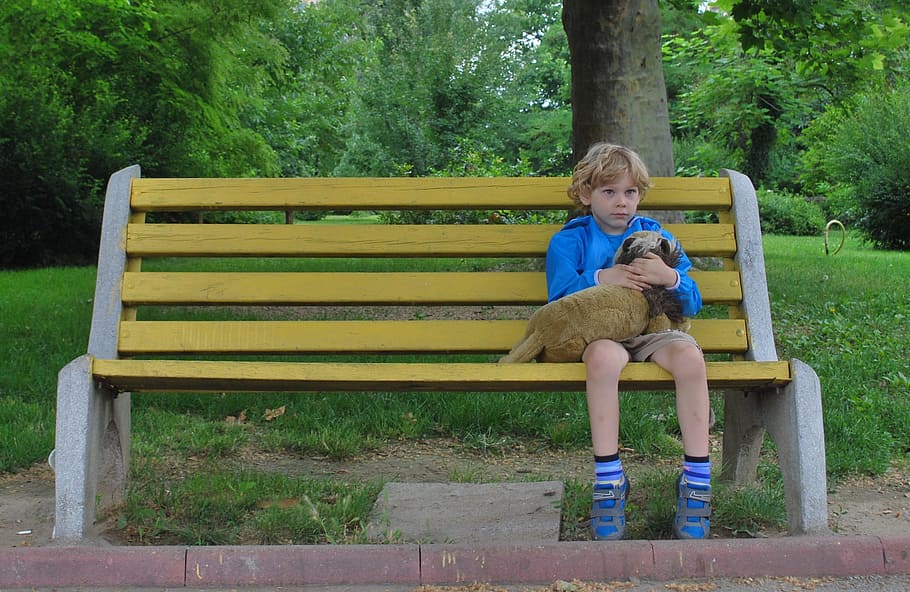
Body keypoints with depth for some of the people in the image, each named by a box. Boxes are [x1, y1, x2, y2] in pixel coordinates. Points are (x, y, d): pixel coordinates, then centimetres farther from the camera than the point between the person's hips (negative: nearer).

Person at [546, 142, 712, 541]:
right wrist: (600, 279, -16)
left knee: (689, 356, -32)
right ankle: (608, 482, -33)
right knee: (603, 356, -39)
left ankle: (697, 481, -24)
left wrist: (671, 278, -13)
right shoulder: (570, 240, 10)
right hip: (599, 331, -2)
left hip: (653, 329, 2)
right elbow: (559, 299, -2)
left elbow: (692, 304, 9)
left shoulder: (656, 237, 16)